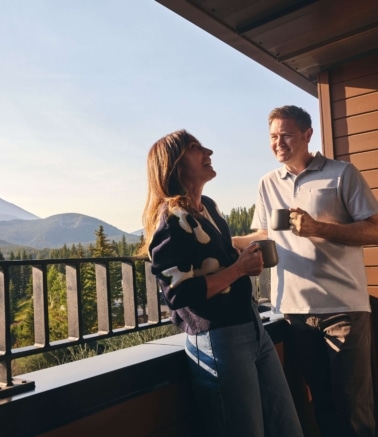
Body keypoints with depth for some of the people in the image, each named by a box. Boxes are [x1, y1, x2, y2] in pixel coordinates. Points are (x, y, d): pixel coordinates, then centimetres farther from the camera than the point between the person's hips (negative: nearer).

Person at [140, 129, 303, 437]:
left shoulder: (209, 206, 11)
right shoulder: (172, 220, -16)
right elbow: (181, 293, -24)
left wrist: (247, 260, 6)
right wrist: (240, 268, -16)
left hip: (253, 327, 9)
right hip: (218, 340, -9)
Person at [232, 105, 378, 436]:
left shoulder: (342, 173, -3)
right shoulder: (268, 185, 11)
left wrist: (318, 228, -20)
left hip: (342, 306, -4)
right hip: (295, 309, 4)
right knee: (322, 399, 16)